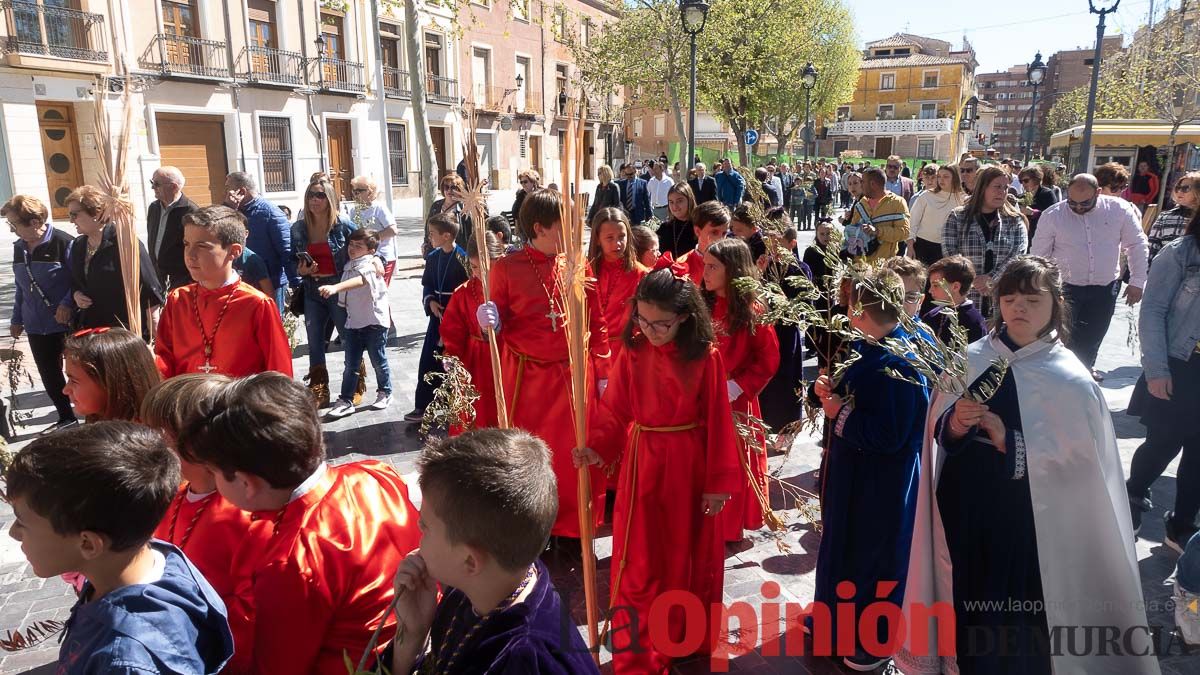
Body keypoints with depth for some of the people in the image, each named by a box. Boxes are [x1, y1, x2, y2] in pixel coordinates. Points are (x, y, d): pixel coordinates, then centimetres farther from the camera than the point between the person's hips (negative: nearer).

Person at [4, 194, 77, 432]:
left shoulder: (63, 243, -15)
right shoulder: (19, 247, 9)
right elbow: (20, 286, 18)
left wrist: (67, 304, -23)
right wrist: (16, 319, 19)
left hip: (66, 323, -7)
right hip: (36, 325, 7)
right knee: (49, 375, 13)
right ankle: (66, 417, 27)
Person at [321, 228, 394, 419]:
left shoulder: (369, 263, -15)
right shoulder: (349, 265, 9)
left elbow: (360, 280, -36)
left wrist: (335, 287, -48)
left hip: (375, 321, -6)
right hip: (354, 322, 6)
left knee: (378, 361, 7)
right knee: (350, 364, 6)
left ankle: (385, 393, 26)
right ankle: (345, 401, 10)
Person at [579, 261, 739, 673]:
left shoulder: (705, 355, -11)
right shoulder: (633, 352, -5)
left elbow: (718, 422, -9)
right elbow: (615, 410, -3)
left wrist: (719, 481, -7)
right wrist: (597, 448, -19)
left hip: (689, 467, -1)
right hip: (642, 466, 1)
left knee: (689, 559, 17)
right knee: (639, 566, 7)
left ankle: (688, 638, 40)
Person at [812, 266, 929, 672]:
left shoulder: (896, 365, -28)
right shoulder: (869, 348, 0)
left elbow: (887, 436, -29)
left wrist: (839, 413, -21)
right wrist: (829, 391, -5)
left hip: (880, 482, -9)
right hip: (855, 470, 9)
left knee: (874, 554, 9)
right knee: (845, 542, 23)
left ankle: (876, 641, 31)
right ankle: (841, 618, 44)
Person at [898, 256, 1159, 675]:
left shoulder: (1070, 380, -9)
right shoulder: (971, 360, -1)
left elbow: (1082, 464, -10)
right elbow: (939, 435, 4)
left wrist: (1010, 443, -21)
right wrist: (955, 425, -18)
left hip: (1028, 519, -2)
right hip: (963, 508, 3)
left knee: (1017, 618, 8)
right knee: (966, 601, 15)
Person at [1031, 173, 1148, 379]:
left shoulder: (1120, 209, -8)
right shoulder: (1052, 215, -11)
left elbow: (1137, 245, 1)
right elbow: (1038, 255, -3)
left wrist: (1137, 282, 0)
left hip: (1106, 287, 2)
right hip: (1065, 287, -2)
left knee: (1094, 334, 17)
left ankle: (1086, 366, 42)